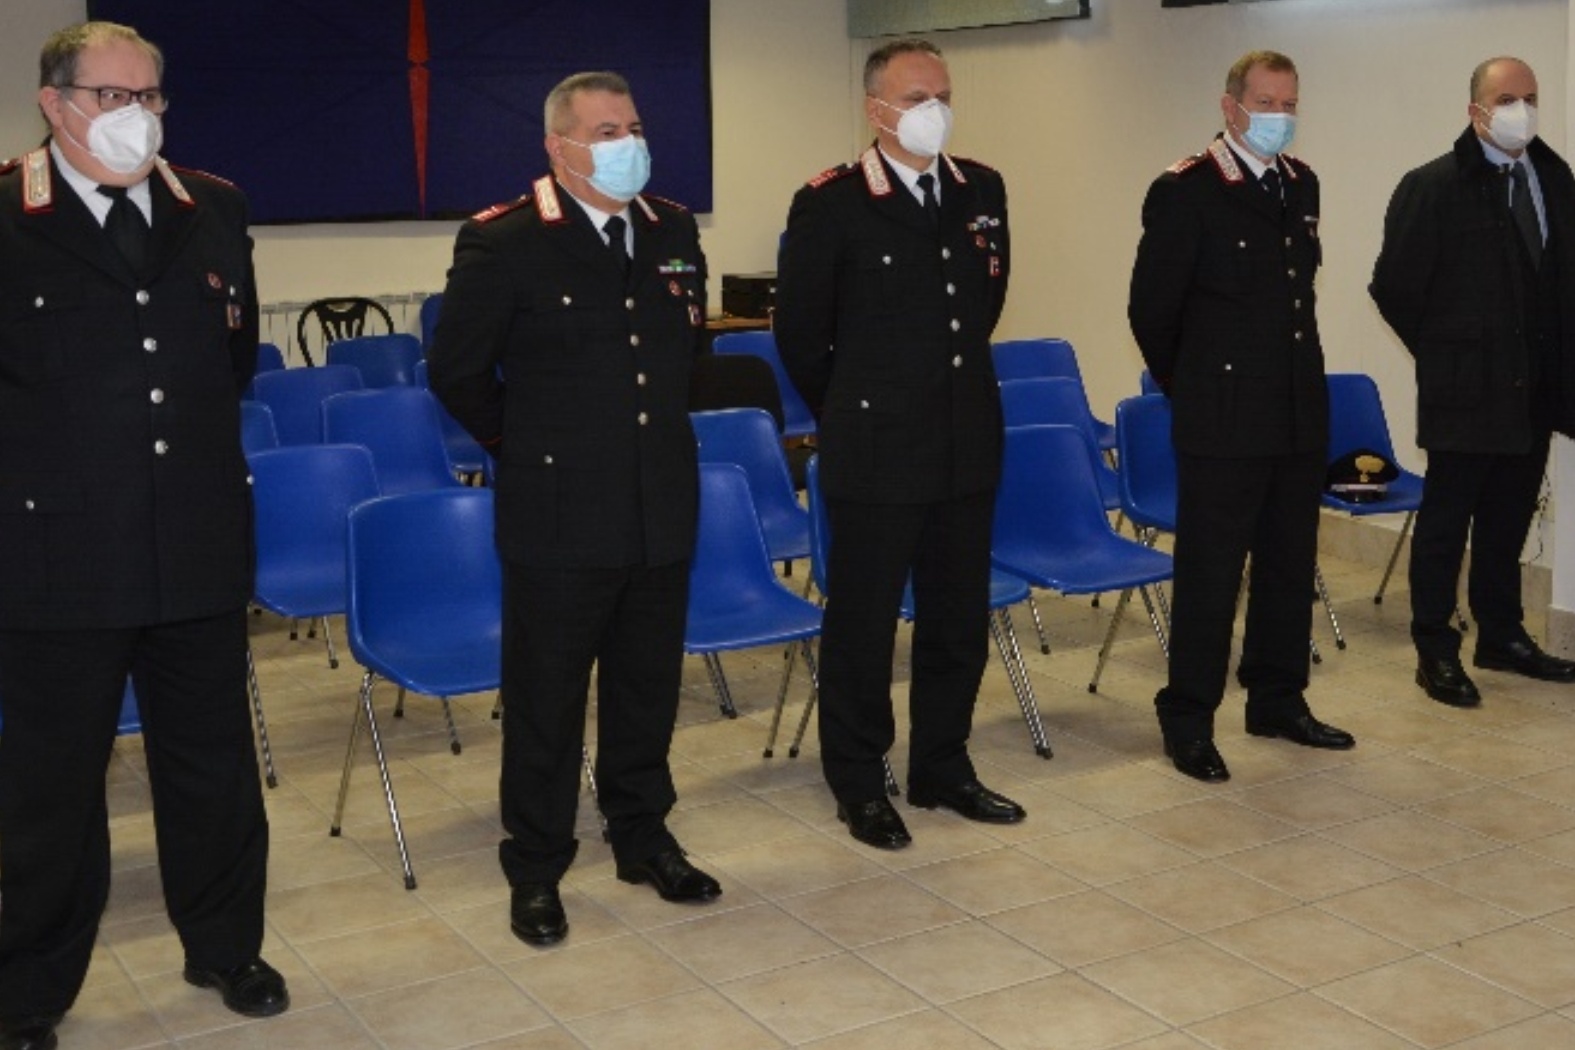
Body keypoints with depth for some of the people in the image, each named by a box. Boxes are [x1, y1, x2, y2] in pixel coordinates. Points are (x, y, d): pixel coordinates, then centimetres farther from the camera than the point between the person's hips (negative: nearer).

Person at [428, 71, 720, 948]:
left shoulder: (675, 232, 6)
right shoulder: (504, 242, -10)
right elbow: (458, 370, -4)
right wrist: (524, 443, 4)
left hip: (663, 509, 5)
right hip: (560, 514, -5)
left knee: (650, 687, 16)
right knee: (547, 700, 6)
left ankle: (644, 837, 33)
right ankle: (537, 869, 20)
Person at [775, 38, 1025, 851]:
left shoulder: (983, 191, 6)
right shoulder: (830, 204, -9)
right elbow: (799, 332, -2)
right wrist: (851, 414, 7)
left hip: (968, 448, 5)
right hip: (875, 453, -5)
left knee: (960, 618, 14)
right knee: (863, 624, 6)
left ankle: (942, 769, 30)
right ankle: (859, 785, 21)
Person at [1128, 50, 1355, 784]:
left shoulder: (1301, 185, 10)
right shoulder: (1185, 191, -11)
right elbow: (1151, 308, -7)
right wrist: (1193, 389, 3)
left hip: (1300, 418, 7)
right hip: (1224, 422, -7)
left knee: (1290, 567, 14)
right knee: (1209, 577, 0)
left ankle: (1278, 702, 28)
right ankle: (1187, 723, 10)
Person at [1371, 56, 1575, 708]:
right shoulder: (1432, 187, -10)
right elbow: (1394, 287, -8)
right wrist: (1444, 354, -1)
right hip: (1466, 389, -5)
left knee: (1508, 521, 15)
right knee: (1446, 520, 3)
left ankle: (1501, 636, 28)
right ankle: (1435, 652, 12)